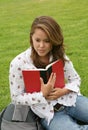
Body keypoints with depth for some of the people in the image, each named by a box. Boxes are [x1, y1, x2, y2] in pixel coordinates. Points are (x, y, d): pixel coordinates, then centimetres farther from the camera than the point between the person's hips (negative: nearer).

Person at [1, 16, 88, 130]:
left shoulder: (60, 56, -2)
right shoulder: (18, 63, -12)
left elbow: (75, 79, 9)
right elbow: (16, 98, -7)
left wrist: (64, 91, -13)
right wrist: (43, 95, -20)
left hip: (70, 99, 4)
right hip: (48, 113, -3)